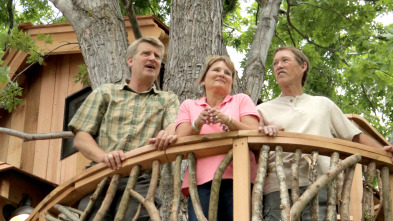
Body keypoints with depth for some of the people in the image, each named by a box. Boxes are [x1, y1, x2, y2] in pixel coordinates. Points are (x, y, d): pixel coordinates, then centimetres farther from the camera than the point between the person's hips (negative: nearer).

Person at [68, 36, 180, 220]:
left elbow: (174, 125, 0)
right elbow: (81, 137, 11)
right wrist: (103, 156, -11)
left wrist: (169, 134, -27)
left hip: (140, 182, 0)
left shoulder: (168, 100, 22)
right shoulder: (105, 93, 21)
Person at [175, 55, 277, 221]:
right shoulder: (188, 106, 20)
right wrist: (197, 124, -13)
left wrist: (228, 120, -15)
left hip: (238, 179, 0)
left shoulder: (241, 100, 18)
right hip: (202, 182, 0)